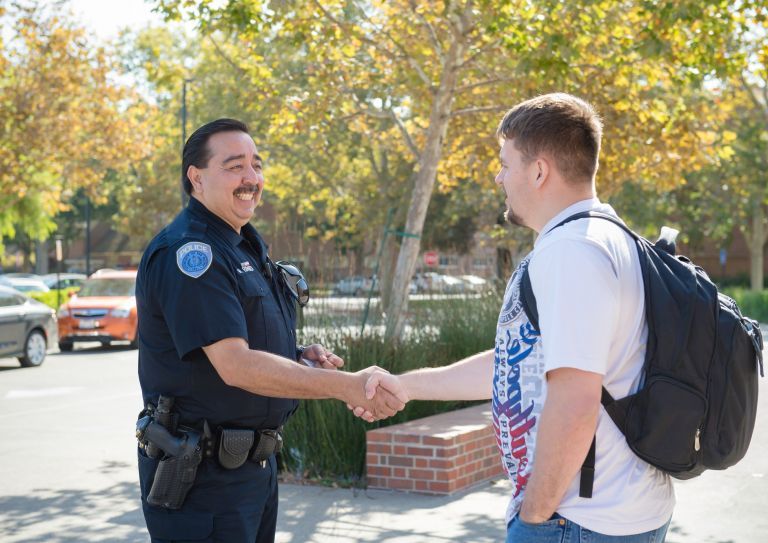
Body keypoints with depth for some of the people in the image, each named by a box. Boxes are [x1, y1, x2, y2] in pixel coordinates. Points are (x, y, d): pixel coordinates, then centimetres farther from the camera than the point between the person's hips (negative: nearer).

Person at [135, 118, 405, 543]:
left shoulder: (246, 245, 12)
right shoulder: (188, 252, -19)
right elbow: (235, 366, -26)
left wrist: (299, 357, 2)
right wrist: (347, 386, -28)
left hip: (254, 460, 9)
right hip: (202, 473, -9)